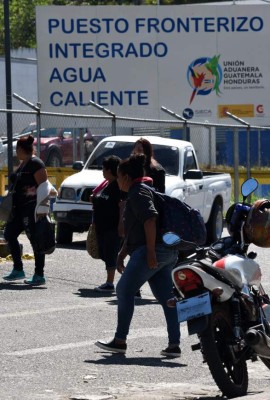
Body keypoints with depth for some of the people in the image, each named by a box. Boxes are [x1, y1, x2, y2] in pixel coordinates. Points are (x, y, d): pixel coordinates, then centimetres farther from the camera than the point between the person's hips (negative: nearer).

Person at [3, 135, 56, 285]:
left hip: (32, 208, -10)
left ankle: (39, 275, -3)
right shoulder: (23, 164, 16)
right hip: (20, 208, 10)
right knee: (9, 233, 11)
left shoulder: (36, 164, -13)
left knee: (35, 240, -6)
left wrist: (42, 209, -23)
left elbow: (44, 187, -18)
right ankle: (18, 270, 17)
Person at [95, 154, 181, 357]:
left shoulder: (138, 193, -7)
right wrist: (122, 254, 29)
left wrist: (150, 251, -26)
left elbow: (150, 219, -23)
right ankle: (174, 344, 1)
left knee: (125, 290, -1)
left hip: (150, 251, -10)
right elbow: (133, 231, 31)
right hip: (168, 252, 10)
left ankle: (120, 340, 2)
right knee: (166, 297, 6)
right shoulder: (141, 191, 26)